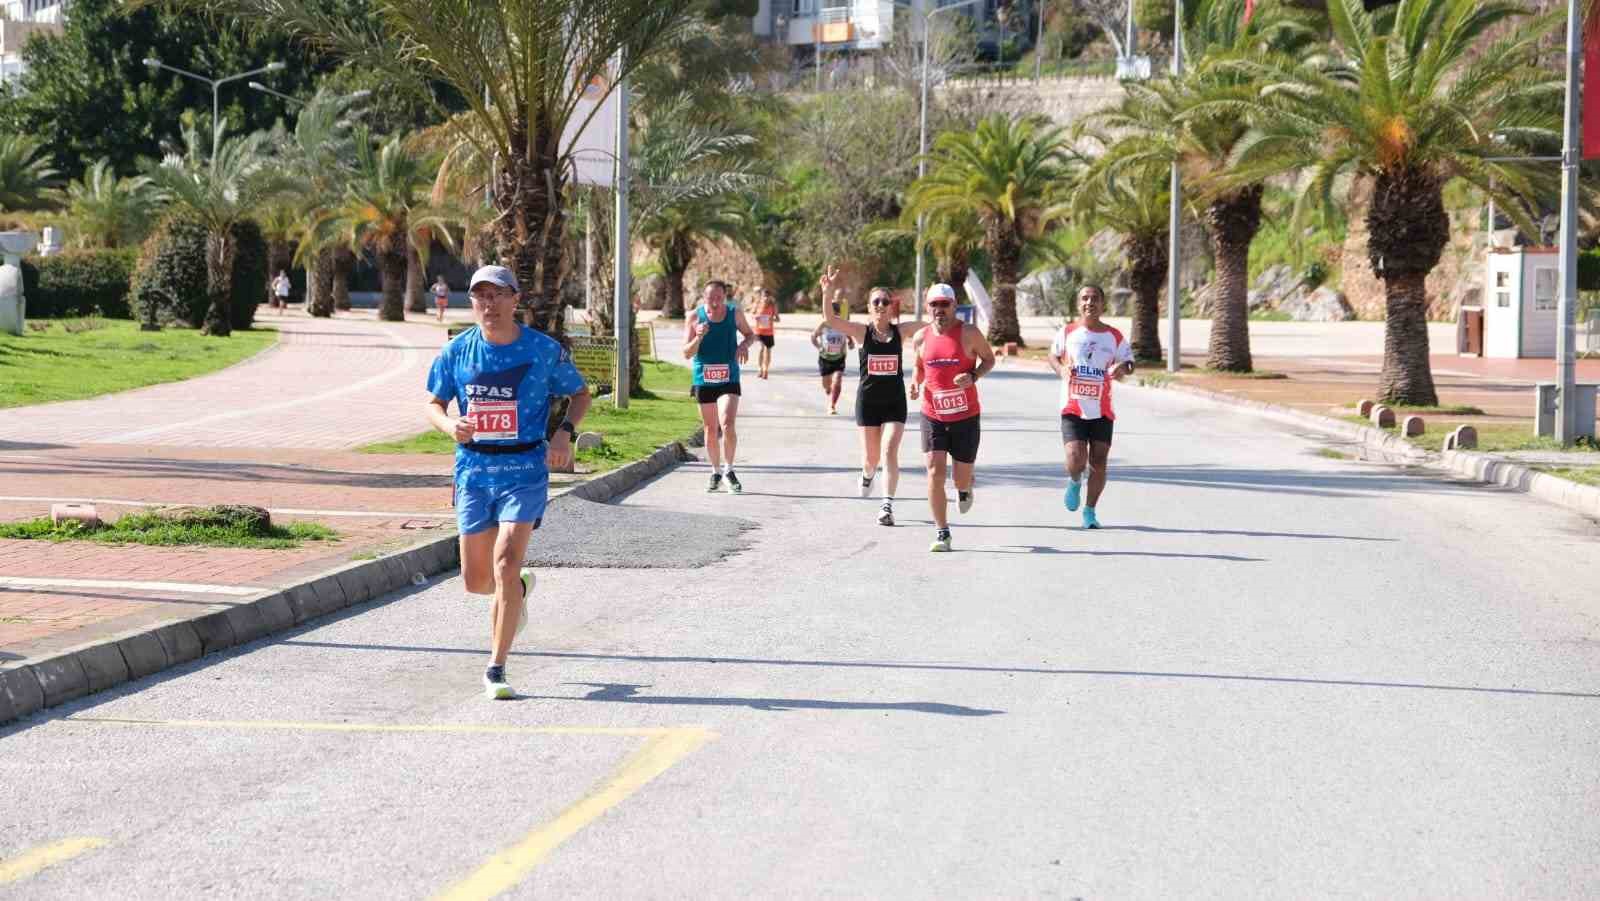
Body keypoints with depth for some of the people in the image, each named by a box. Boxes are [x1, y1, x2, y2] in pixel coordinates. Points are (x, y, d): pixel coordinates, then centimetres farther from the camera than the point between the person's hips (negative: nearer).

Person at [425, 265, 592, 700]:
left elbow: (581, 394, 9)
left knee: (506, 563, -17)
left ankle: (496, 670, -8)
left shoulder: (545, 349, -4)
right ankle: (519, 588, 44)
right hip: (474, 471, 3)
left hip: (525, 471, -3)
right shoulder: (458, 351, 2)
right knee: (475, 579, 7)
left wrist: (565, 432, -9)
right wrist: (450, 425, -12)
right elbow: (434, 403, 12)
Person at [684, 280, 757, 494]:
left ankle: (728, 469, -2)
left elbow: (751, 334, 15)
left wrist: (745, 344, -8)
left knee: (728, 425, -18)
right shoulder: (694, 318, -5)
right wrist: (698, 337, -25)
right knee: (711, 430, 9)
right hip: (704, 380, 1)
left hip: (729, 379, -1)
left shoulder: (735, 313, -2)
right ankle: (716, 472, 26)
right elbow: (686, 354, -6)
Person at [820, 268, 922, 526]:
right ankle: (867, 474, 46)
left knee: (889, 452, -14)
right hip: (868, 400, 0)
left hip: (895, 401, 0)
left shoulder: (901, 331, 0)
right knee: (871, 457, 10)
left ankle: (888, 505, -12)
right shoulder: (862, 331, -5)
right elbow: (830, 320, -17)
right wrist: (827, 293, -32)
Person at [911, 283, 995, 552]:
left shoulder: (969, 334, -8)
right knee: (934, 473, -11)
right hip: (932, 416, 2)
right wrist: (916, 384, -3)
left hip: (966, 417, -2)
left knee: (962, 478, 7)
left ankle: (964, 490, 47)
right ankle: (942, 533, -2)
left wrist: (973, 376, -16)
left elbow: (989, 359, 3)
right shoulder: (921, 338, 1)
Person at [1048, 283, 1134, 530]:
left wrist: (1122, 369, -15)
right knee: (1076, 460, -14)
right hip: (1072, 408, -1)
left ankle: (1090, 511, 18)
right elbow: (1053, 356, 15)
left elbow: (1129, 363, 9)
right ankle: (1074, 483, 23)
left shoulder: (1115, 337, 1)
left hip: (1102, 410, 1)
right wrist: (1062, 370, -7)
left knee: (1098, 463, 1)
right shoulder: (1067, 333, 1)